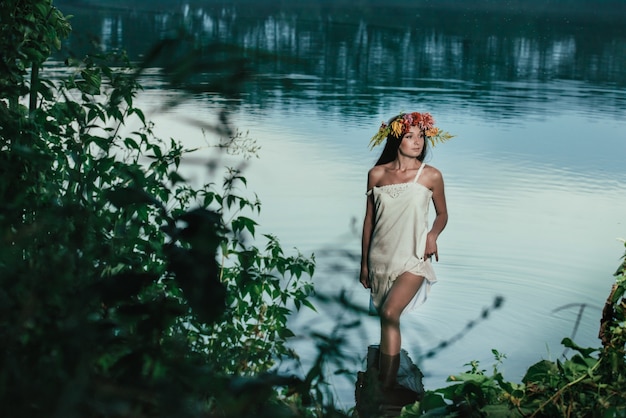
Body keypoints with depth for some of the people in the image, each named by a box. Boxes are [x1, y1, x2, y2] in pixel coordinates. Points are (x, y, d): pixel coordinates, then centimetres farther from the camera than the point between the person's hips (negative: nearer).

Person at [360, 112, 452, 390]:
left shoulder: (431, 176, -4)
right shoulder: (377, 174, 2)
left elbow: (442, 214, 10)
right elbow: (369, 219, 9)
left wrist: (433, 234, -13)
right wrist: (364, 263, 12)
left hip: (413, 258, -3)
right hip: (381, 258, 3)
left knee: (390, 313, -22)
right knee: (387, 318, 13)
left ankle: (386, 388, -19)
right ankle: (388, 382, 30)